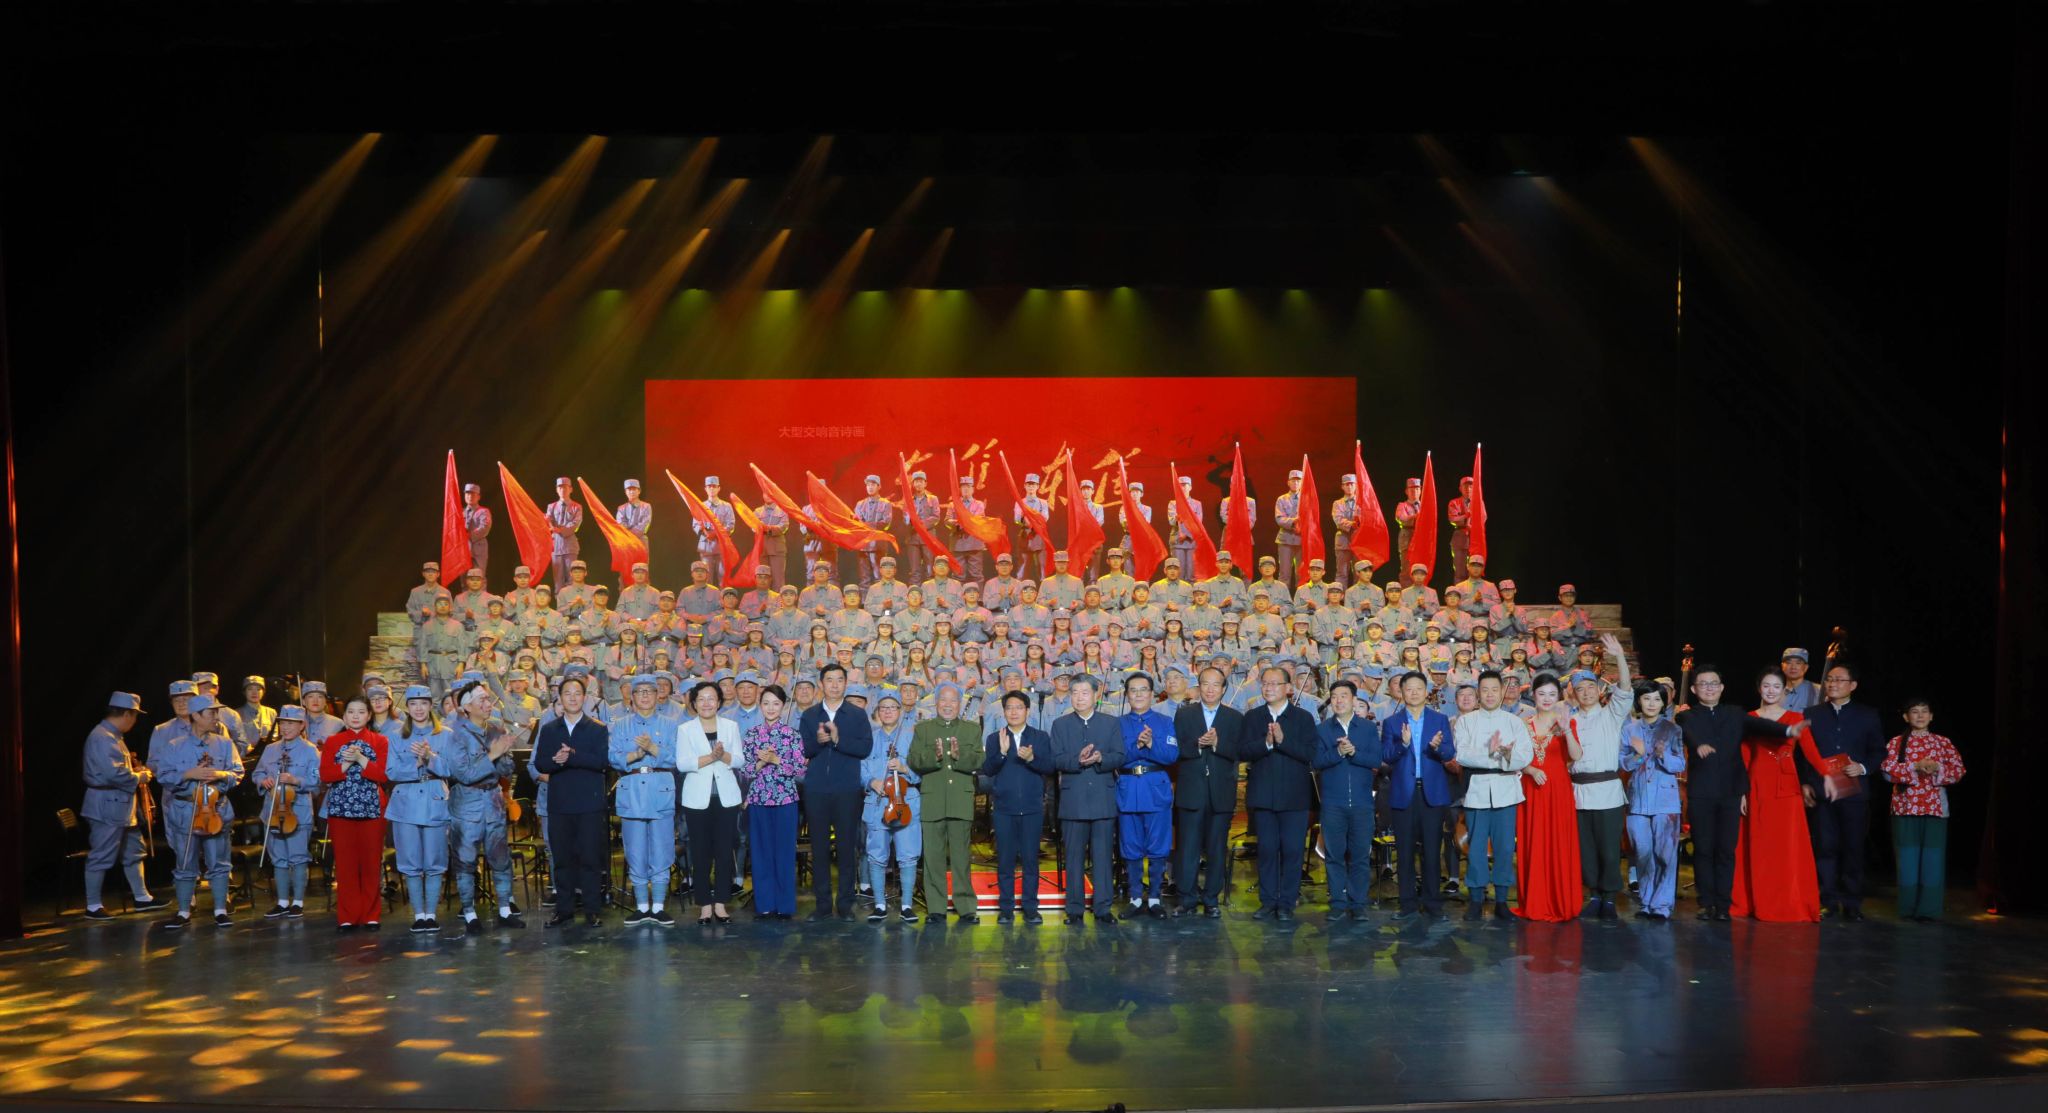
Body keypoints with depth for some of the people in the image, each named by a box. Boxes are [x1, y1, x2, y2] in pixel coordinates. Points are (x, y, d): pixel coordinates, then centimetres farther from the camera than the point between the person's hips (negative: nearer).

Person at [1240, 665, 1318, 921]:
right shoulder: (1252, 717, 9)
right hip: (1262, 794, 2)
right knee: (1266, 850, 5)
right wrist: (1266, 743, -18)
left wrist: (1283, 740, -19)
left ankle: (1287, 904, 8)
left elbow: (1310, 754, -10)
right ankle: (1268, 902, 13)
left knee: (1292, 850, -1)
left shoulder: (1304, 718, 2)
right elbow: (1242, 752, -3)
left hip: (1294, 796, -2)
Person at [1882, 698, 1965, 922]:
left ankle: (1929, 909, -1)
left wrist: (1937, 768, -16)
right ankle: (1908, 908, 6)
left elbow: (1958, 770, 2)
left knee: (1933, 857, -4)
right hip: (1905, 806, 0)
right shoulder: (1896, 742, 8)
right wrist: (1916, 767, -16)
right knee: (1908, 856, 0)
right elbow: (1887, 770, -5)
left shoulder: (1943, 742, 11)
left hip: (1935, 806, 1)